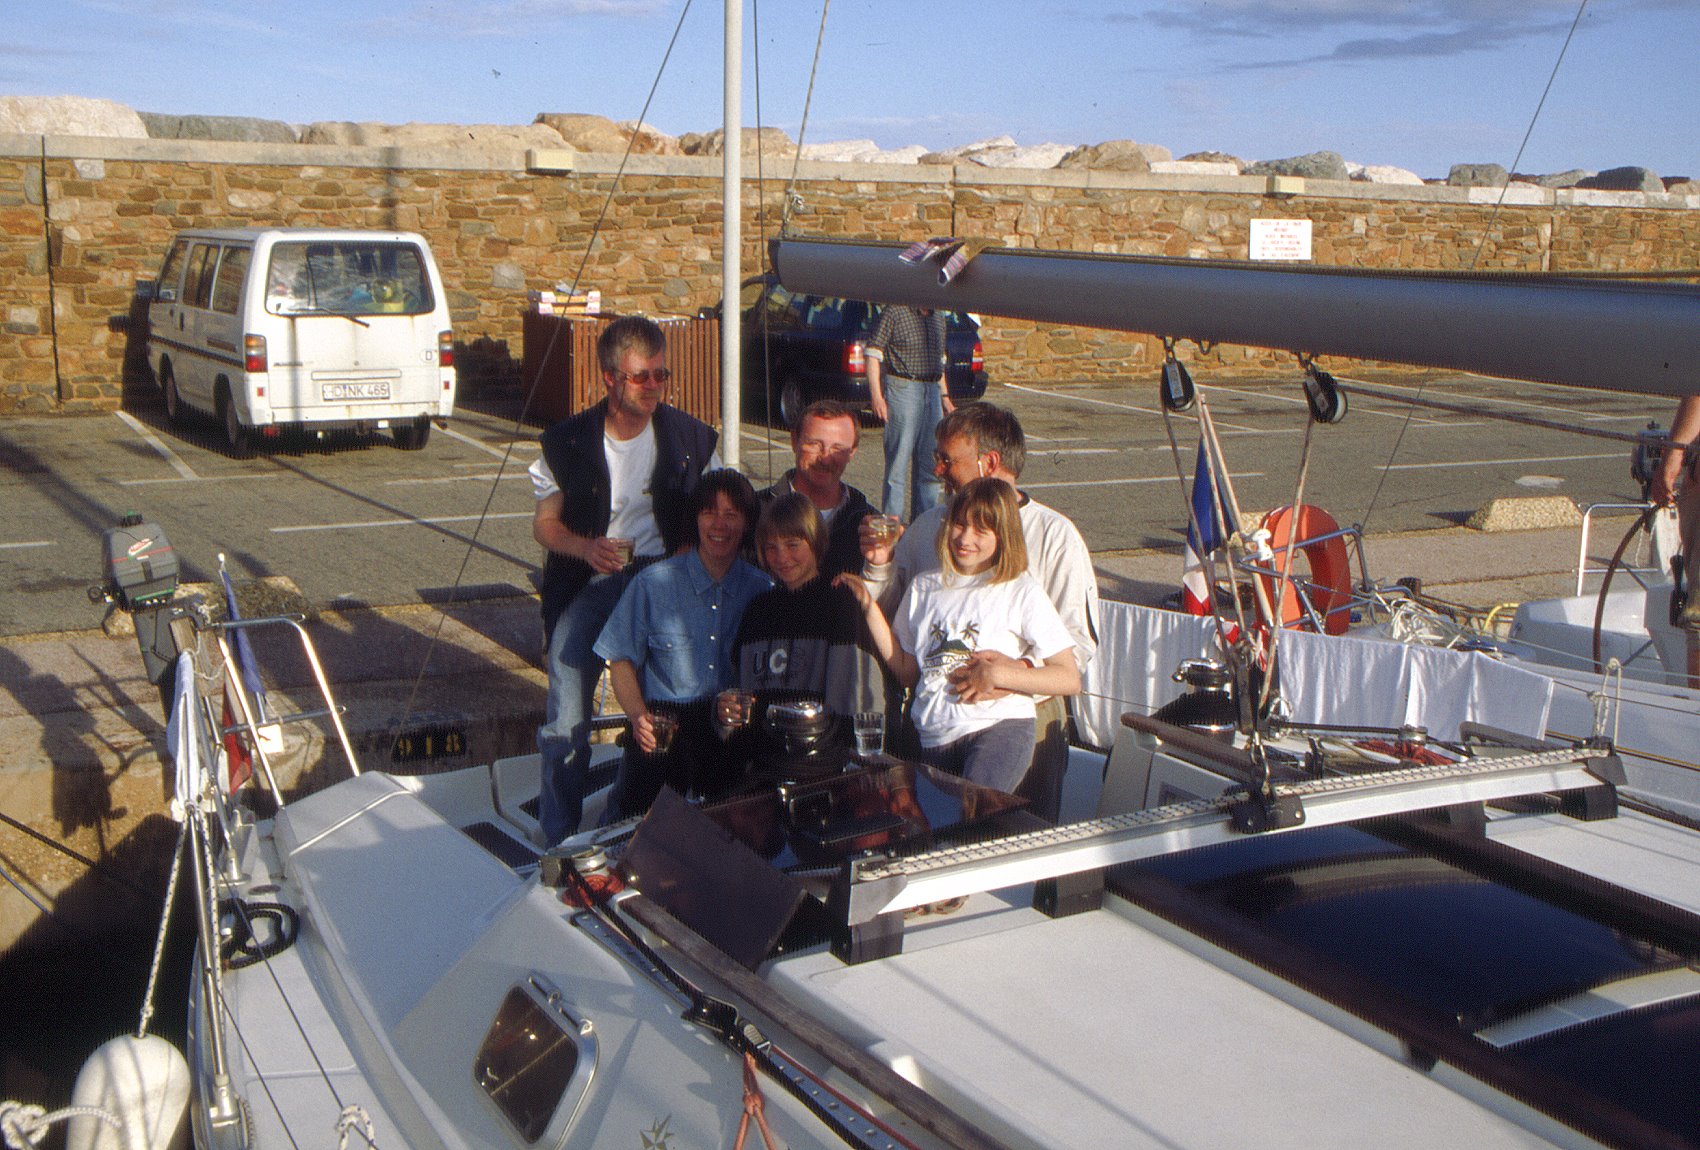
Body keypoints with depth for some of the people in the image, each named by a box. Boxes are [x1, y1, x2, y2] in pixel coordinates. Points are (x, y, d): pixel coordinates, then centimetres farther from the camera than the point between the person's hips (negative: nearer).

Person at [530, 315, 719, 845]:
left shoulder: (691, 438, 2)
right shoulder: (568, 441, 0)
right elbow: (544, 523, 7)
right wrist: (587, 547, -14)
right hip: (587, 586, -1)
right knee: (566, 725, -10)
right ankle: (558, 842, 6)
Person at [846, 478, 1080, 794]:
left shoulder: (1021, 591, 4)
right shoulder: (924, 587, 16)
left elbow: (1070, 678, 0)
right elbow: (907, 672, 14)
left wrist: (999, 675, -11)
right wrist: (869, 608, 10)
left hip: (1000, 724, -4)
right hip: (932, 735, 4)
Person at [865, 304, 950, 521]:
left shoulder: (938, 317, 16)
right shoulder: (894, 312, -6)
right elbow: (873, 353, -9)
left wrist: (944, 395, 21)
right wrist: (876, 396, -15)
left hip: (932, 391, 7)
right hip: (902, 389, -7)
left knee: (931, 462, 8)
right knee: (898, 459, -6)